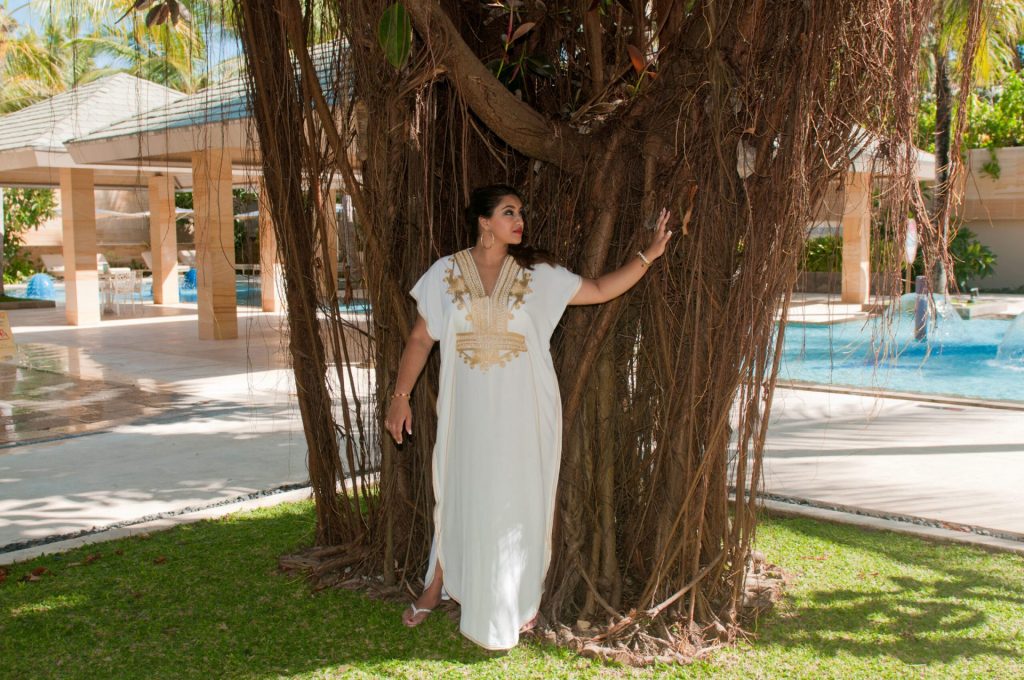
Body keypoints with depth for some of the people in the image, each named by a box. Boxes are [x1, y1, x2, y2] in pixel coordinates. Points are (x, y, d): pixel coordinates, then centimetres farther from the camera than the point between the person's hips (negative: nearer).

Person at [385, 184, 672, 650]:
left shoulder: (537, 274, 1)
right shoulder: (445, 273, 0)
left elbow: (600, 290, 4)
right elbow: (421, 338, 3)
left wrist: (648, 254, -4)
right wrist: (400, 396, -1)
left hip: (523, 413, 0)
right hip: (469, 412, 0)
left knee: (520, 500, 8)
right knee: (458, 495, 11)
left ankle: (519, 600, 28)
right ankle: (437, 586, 32)